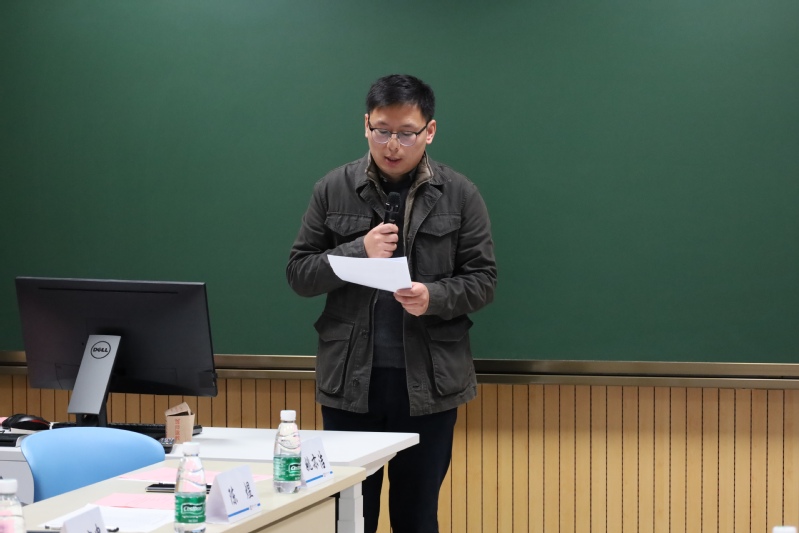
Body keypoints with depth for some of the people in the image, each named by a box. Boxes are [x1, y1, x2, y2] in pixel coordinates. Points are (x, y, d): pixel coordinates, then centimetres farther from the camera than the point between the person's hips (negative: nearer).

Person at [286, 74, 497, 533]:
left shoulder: (459, 195, 0)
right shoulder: (333, 190, 2)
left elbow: (482, 280, 1)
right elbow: (299, 273, 4)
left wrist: (433, 298, -19)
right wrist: (359, 251, -13)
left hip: (428, 381, 0)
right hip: (350, 379, 1)